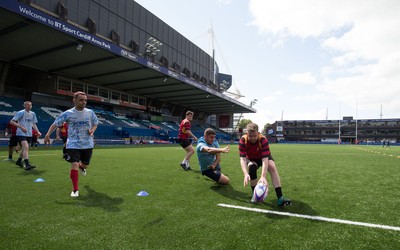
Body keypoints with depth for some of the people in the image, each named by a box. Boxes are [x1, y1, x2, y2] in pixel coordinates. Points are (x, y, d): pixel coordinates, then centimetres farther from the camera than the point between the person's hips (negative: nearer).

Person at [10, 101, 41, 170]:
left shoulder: (33, 114, 11)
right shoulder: (20, 113, -7)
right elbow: (12, 121, -9)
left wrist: (38, 131, 7)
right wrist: (21, 127, -21)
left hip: (29, 134, 7)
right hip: (21, 134, -7)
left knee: (24, 149, 17)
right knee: (26, 147, -21)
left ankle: (19, 161, 37)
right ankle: (27, 165, -26)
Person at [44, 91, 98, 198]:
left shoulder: (90, 112, -3)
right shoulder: (68, 113, -8)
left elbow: (95, 123, 12)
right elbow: (55, 124, -1)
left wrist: (92, 130, -9)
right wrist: (48, 135, -13)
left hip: (87, 144, 3)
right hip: (73, 144, -3)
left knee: (85, 164, 16)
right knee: (74, 165, -16)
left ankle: (81, 166, 58)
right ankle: (75, 189, 1)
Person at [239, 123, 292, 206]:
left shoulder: (263, 140, -35)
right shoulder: (242, 141, -30)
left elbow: (265, 159, -41)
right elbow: (242, 159, -35)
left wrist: (263, 177, -53)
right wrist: (246, 174, -51)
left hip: (264, 157, 0)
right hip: (251, 159, 1)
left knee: (272, 167, -27)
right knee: (251, 167, -31)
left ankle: (280, 197, -27)